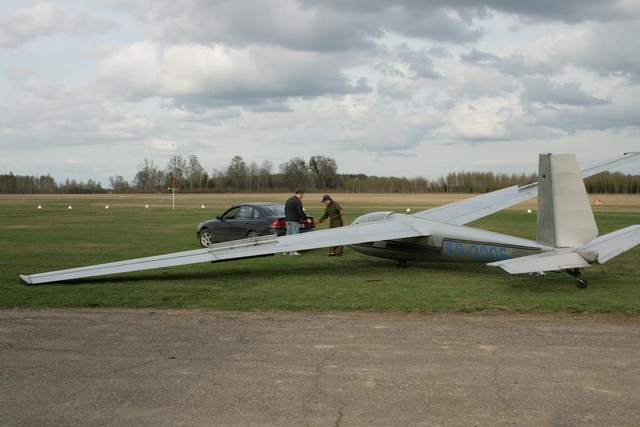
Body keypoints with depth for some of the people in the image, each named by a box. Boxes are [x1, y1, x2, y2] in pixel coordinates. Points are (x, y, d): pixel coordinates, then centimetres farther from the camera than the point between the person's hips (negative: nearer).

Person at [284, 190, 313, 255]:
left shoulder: (289, 200, 15)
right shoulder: (298, 201, -13)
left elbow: (285, 210, 22)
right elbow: (300, 212, -19)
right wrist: (306, 218, -10)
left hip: (288, 220, 8)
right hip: (294, 221, -8)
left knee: (288, 235, 12)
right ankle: (292, 251, -5)